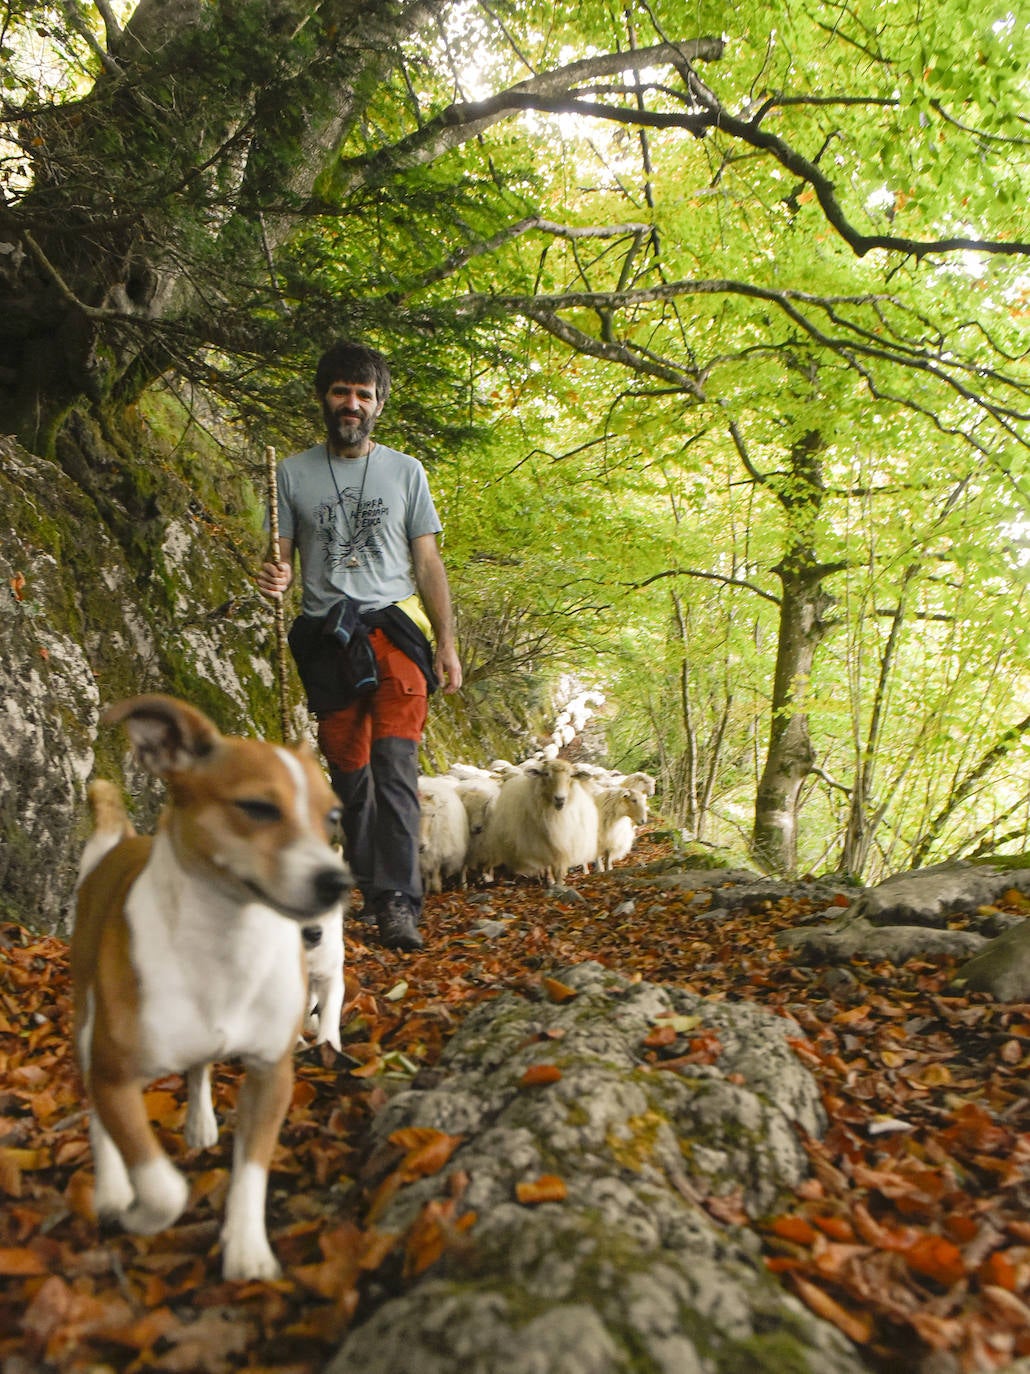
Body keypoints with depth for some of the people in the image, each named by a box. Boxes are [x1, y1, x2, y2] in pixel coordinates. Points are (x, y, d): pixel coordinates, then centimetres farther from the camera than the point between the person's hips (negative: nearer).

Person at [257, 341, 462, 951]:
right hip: (326, 638, 2)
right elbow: (281, 555, 11)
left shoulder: (405, 471, 12)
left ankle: (398, 903, -15)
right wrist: (275, 576, -15)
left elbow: (428, 563, 11)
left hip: (393, 630, -1)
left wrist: (447, 644, 5)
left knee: (394, 765, -14)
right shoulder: (294, 473, 12)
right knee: (351, 774, 5)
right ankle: (373, 892, 16)